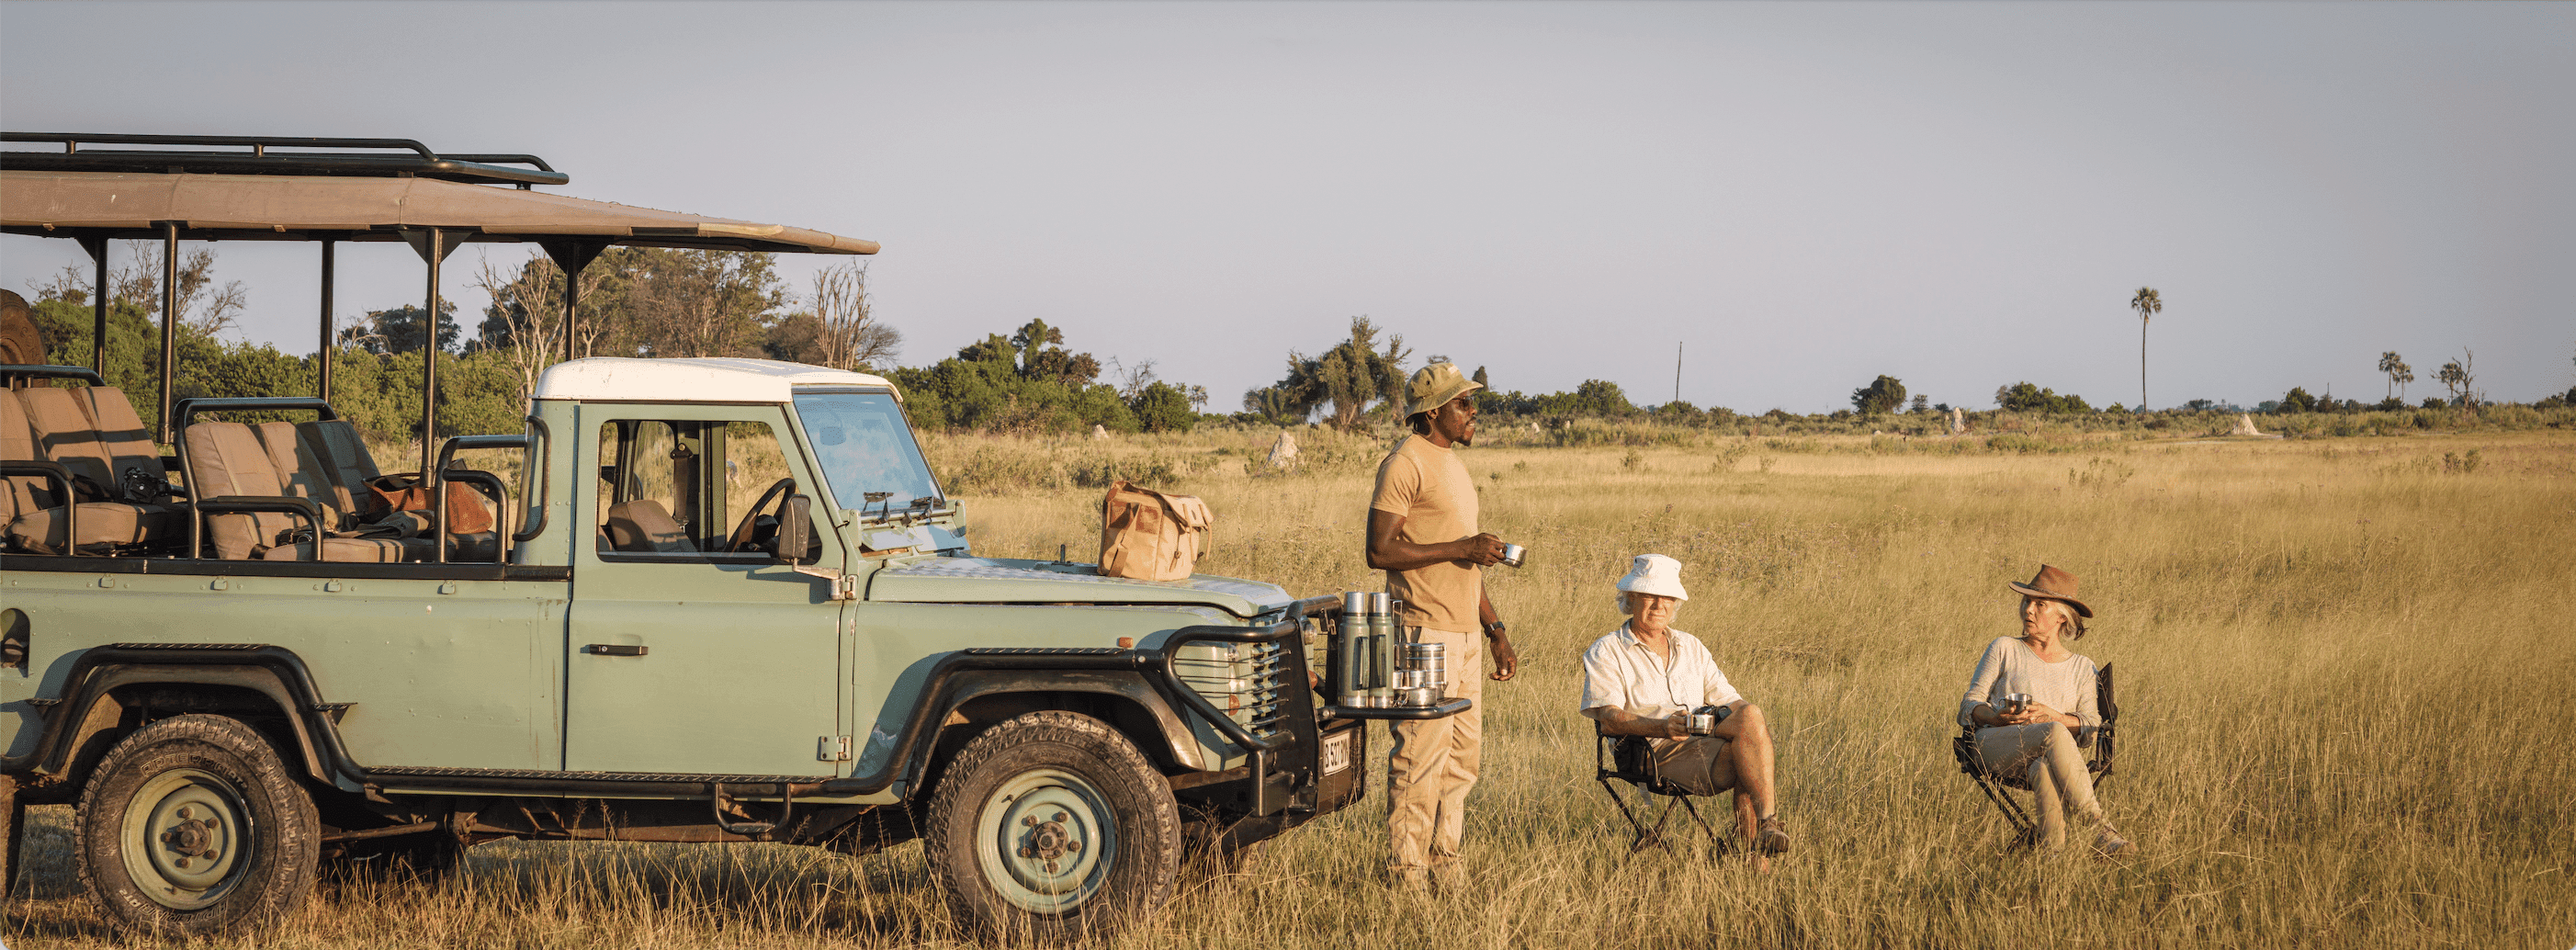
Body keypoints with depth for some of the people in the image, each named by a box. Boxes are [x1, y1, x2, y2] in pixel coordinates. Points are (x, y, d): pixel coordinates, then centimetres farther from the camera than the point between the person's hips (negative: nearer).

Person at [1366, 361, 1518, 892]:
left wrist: (1495, 631, 22)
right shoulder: (1405, 464, -11)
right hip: (1425, 634, -9)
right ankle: (1407, 873, -2)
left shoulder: (1451, 464, 19)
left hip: (1466, 634, 9)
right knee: (1421, 754, -8)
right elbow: (1380, 551, -19)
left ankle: (1443, 859, 18)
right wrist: (1461, 547, -19)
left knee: (1464, 756, 11)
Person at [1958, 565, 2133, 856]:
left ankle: (2053, 849, -58)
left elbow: (2092, 724, 9)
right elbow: (1969, 705, 12)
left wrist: (2052, 716, -11)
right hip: (1997, 745, -1)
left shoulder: (2082, 666, 22)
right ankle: (2098, 826, -46)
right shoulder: (2004, 649, 19)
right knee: (2054, 734, -37)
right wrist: (1997, 717, -13)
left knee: (2043, 769, -41)